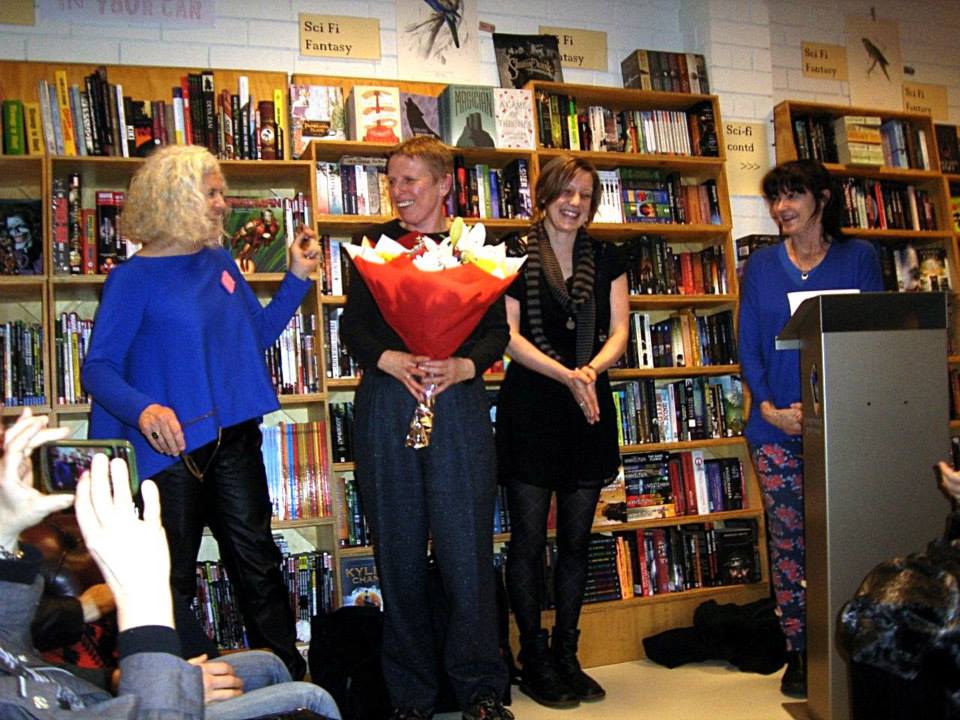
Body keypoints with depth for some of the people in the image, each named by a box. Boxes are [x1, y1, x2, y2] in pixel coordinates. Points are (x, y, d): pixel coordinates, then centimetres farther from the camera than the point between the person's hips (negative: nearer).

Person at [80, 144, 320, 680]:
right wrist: (143, 410, -31)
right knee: (172, 582, 9)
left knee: (258, 563, 13)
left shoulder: (220, 262, 7)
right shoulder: (134, 278, -10)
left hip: (235, 438, 5)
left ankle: (290, 681, 25)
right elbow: (98, 367, -12)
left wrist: (298, 277, 5)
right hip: (172, 448, -5)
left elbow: (258, 333, 16)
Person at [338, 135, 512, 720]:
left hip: (459, 406, -1)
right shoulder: (377, 244, 11)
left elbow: (498, 330, 4)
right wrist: (393, 360, -15)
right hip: (386, 408, 1)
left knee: (466, 545, -2)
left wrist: (463, 367, -15)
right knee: (399, 549, 5)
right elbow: (352, 326, 4)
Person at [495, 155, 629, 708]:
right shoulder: (514, 257, 0)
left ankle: (567, 655, 22)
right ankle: (534, 659, 15)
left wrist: (591, 370, -17)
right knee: (529, 538, 1)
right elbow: (508, 334, -8)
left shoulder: (607, 259, 11)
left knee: (577, 539, 9)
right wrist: (564, 375, -20)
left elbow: (619, 332, 3)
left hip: (590, 410, 4)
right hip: (530, 408, -3)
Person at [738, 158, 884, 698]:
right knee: (788, 538, 5)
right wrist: (769, 408, -9)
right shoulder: (762, 265, 9)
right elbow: (749, 345, 5)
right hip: (776, 424, 2)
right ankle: (798, 653, 16)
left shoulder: (859, 257, 5)